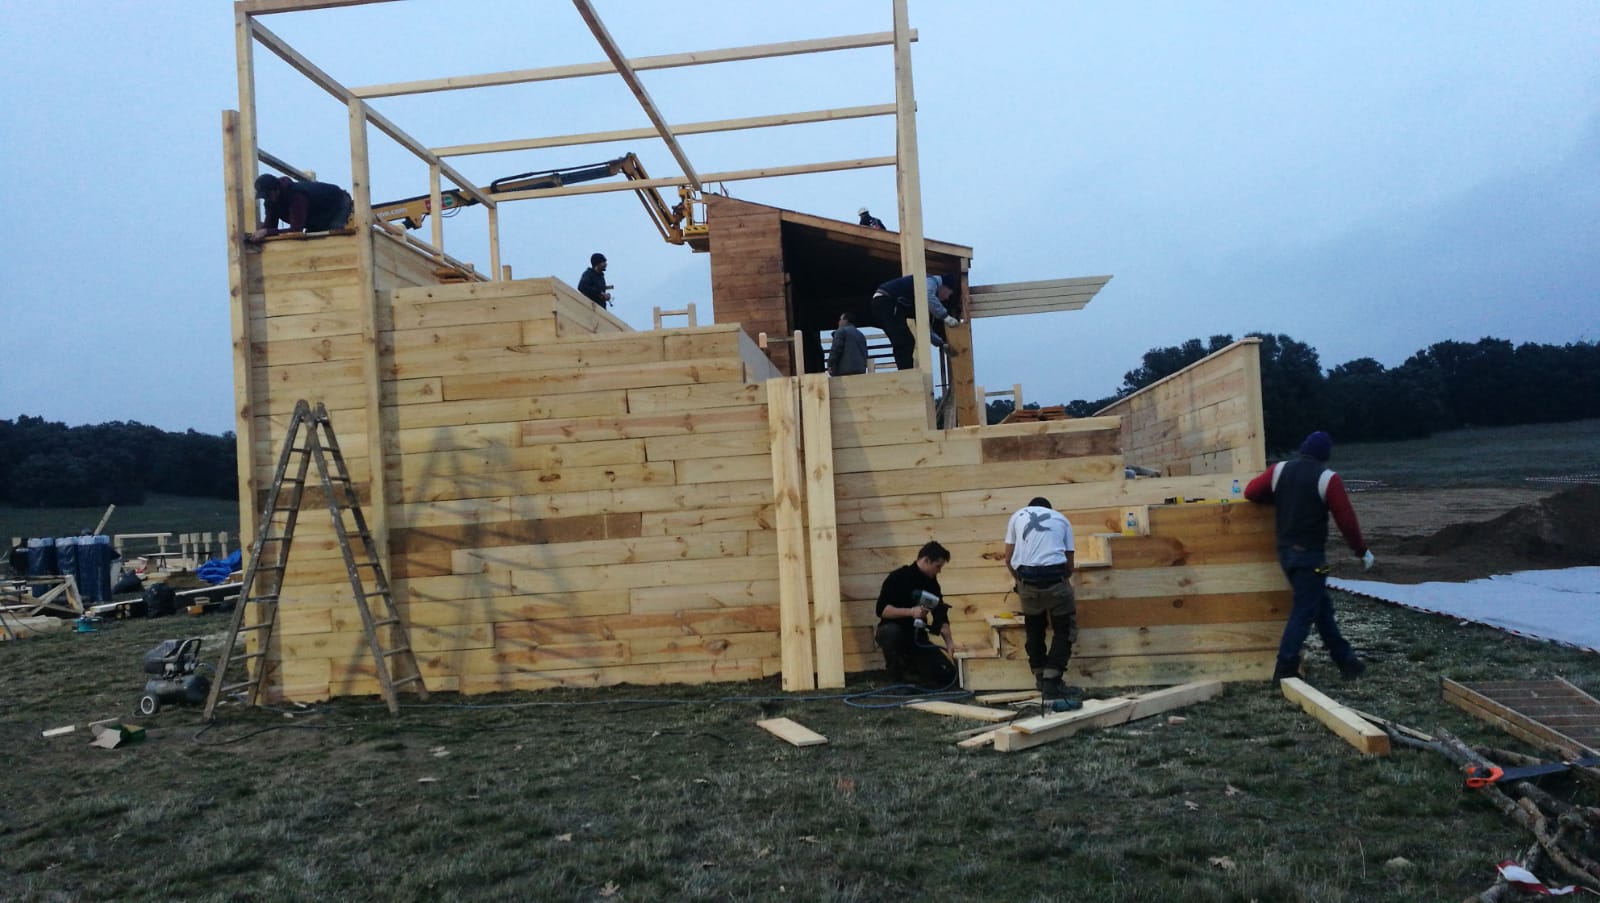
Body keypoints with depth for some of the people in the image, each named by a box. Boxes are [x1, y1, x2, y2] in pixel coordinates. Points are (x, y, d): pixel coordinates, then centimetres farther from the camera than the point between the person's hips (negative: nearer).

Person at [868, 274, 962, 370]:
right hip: (885, 302, -10)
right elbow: (928, 297, -28)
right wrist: (945, 316, -26)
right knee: (905, 342, -12)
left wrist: (941, 343, 26)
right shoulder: (932, 281, -3)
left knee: (906, 342, 12)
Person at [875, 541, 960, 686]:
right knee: (892, 631, -42)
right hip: (893, 634, -5)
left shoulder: (932, 583, 3)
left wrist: (949, 642, -5)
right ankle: (895, 677, -14)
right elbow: (881, 610, -22)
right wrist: (910, 611, -29)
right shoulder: (898, 578, -16)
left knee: (947, 674, -13)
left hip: (917, 638, 5)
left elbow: (941, 616, 6)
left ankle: (910, 666, 15)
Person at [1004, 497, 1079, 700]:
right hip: (1055, 576, -1)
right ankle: (1051, 681, 3)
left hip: (1027, 579, 2)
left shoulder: (1017, 516, 21)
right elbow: (1070, 562, 21)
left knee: (1034, 628, 21)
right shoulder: (1061, 519, 21)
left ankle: (1040, 679, 25)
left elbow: (1008, 559, 18)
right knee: (1064, 629, 11)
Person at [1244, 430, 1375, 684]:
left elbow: (1251, 492, 5)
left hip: (1286, 551, 7)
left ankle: (1345, 660, 26)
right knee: (1304, 611, -2)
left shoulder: (1279, 470, 4)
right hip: (1310, 554, -7)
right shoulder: (1327, 478, -10)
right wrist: (1362, 551, 2)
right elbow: (1346, 520, -9)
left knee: (1321, 605, 17)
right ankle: (1285, 670, -3)